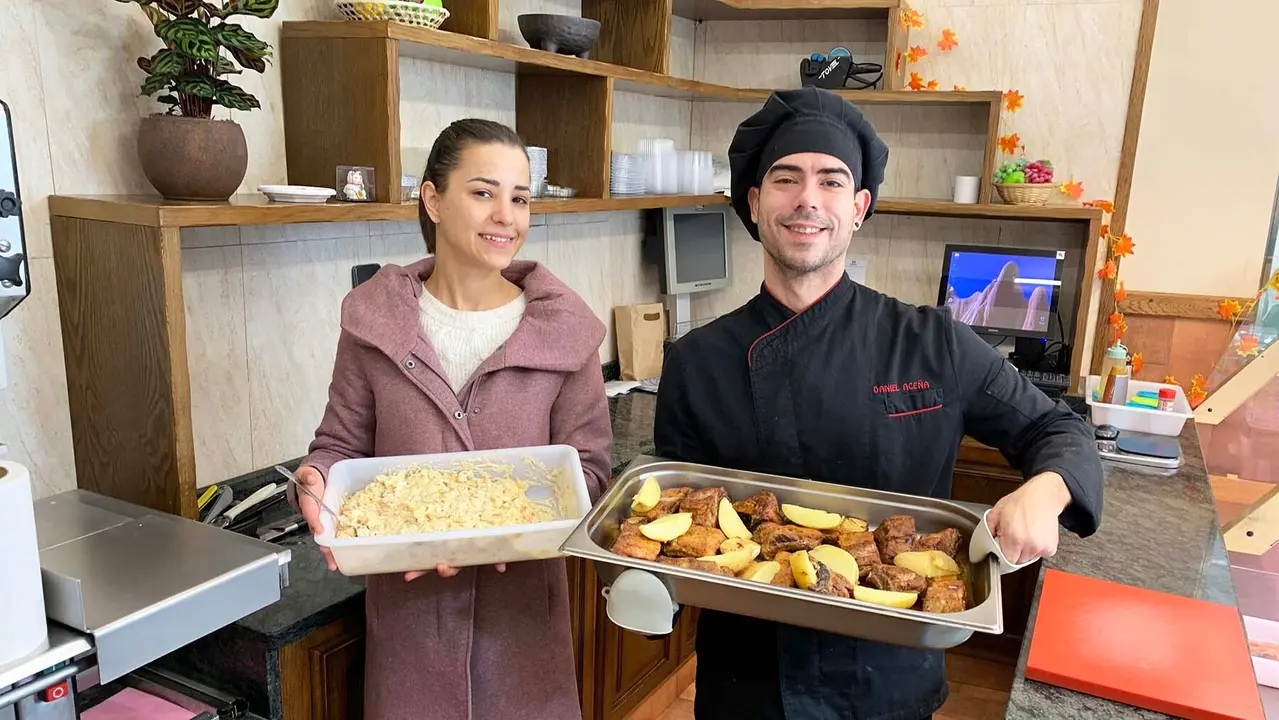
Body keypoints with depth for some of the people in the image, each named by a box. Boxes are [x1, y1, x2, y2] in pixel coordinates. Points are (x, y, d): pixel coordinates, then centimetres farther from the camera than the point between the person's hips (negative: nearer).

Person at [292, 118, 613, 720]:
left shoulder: (564, 329, -7)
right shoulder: (375, 321, -4)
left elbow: (588, 465, -6)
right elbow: (340, 446, 3)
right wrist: (317, 482, -19)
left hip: (522, 609, 0)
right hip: (406, 610, 1)